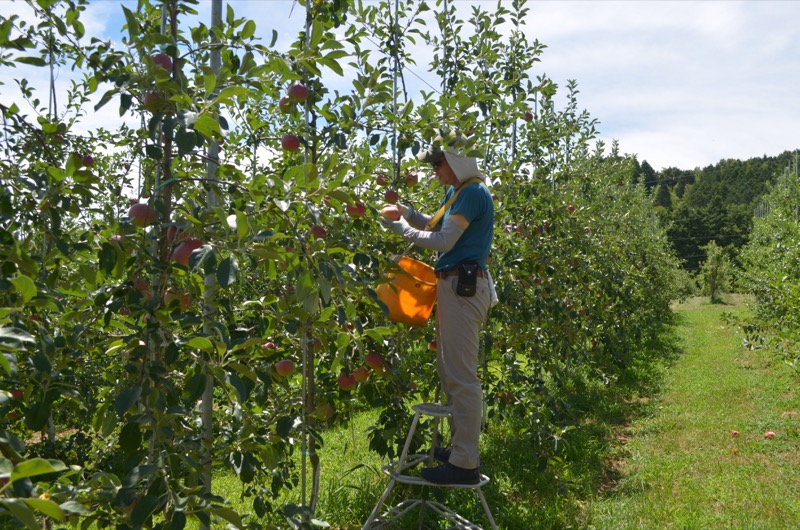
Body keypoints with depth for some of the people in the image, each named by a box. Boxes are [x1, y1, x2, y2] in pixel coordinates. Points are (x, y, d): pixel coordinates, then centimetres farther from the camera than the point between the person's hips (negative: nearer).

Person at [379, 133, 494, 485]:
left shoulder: (472, 193, -12)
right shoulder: (458, 193, 18)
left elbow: (444, 240, -16)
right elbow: (442, 227, 27)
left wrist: (402, 228, -3)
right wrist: (407, 213, 12)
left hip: (462, 286, -11)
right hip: (458, 285, 11)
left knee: (461, 376, -7)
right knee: (450, 371, 17)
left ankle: (465, 464, 0)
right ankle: (462, 447, 28)